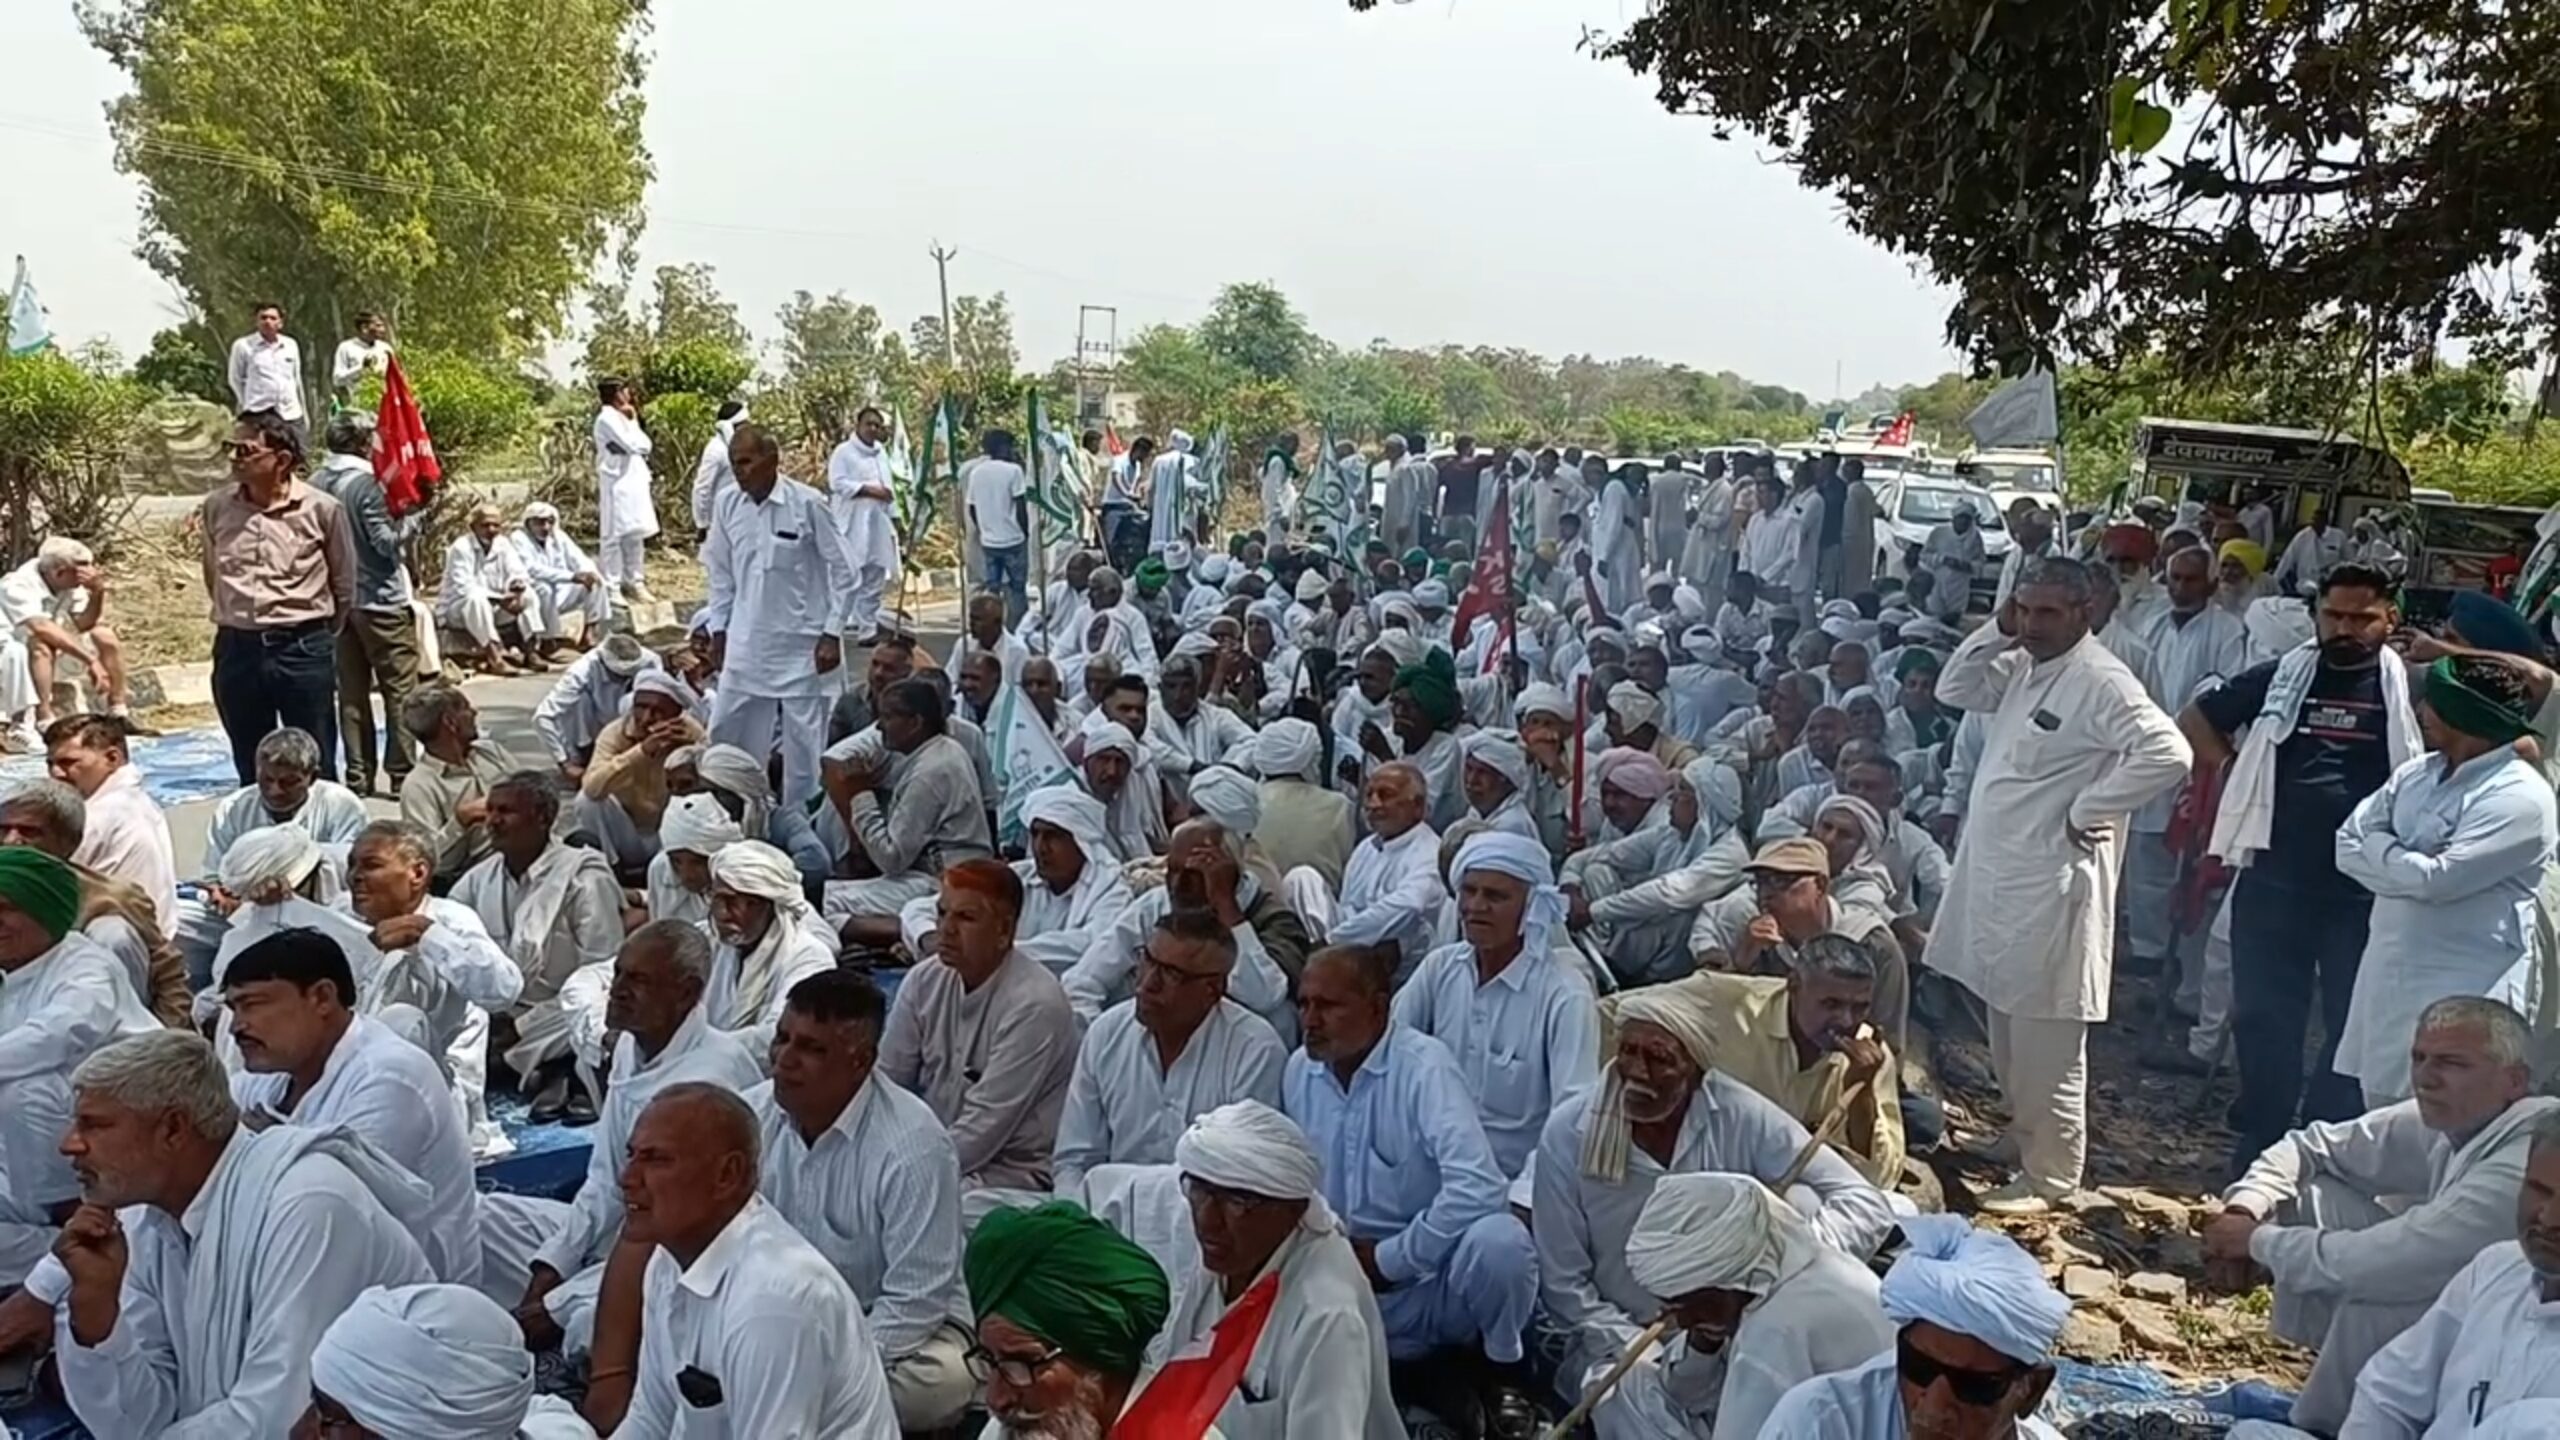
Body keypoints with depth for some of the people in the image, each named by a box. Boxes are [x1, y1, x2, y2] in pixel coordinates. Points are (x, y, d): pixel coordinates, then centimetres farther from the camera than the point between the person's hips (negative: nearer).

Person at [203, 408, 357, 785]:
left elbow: (344, 586, 4)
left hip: (304, 650, -3)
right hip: (236, 650, 3)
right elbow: (212, 576, 18)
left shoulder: (321, 510, -7)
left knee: (316, 769, 4)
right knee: (250, 771, 12)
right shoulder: (216, 507, 2)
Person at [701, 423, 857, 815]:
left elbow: (843, 572, -7)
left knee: (804, 742, 3)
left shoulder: (807, 504, -11)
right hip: (747, 646, 5)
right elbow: (721, 575, 14)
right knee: (726, 736, 7)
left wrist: (832, 634, -9)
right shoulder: (729, 506, 2)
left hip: (803, 646, -4)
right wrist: (718, 631, 11)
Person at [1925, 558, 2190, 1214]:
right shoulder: (2021, 667, 11)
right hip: (1995, 874, 9)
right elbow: (1954, 690, 17)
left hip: (2051, 882, -9)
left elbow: (2168, 752, -25)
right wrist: (1997, 633, 3)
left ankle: (2048, 1177, 12)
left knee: (2045, 1042, 0)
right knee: (2006, 1031, 20)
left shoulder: (2102, 681, -16)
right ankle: (2022, 1138, 35)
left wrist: (2088, 810, -19)